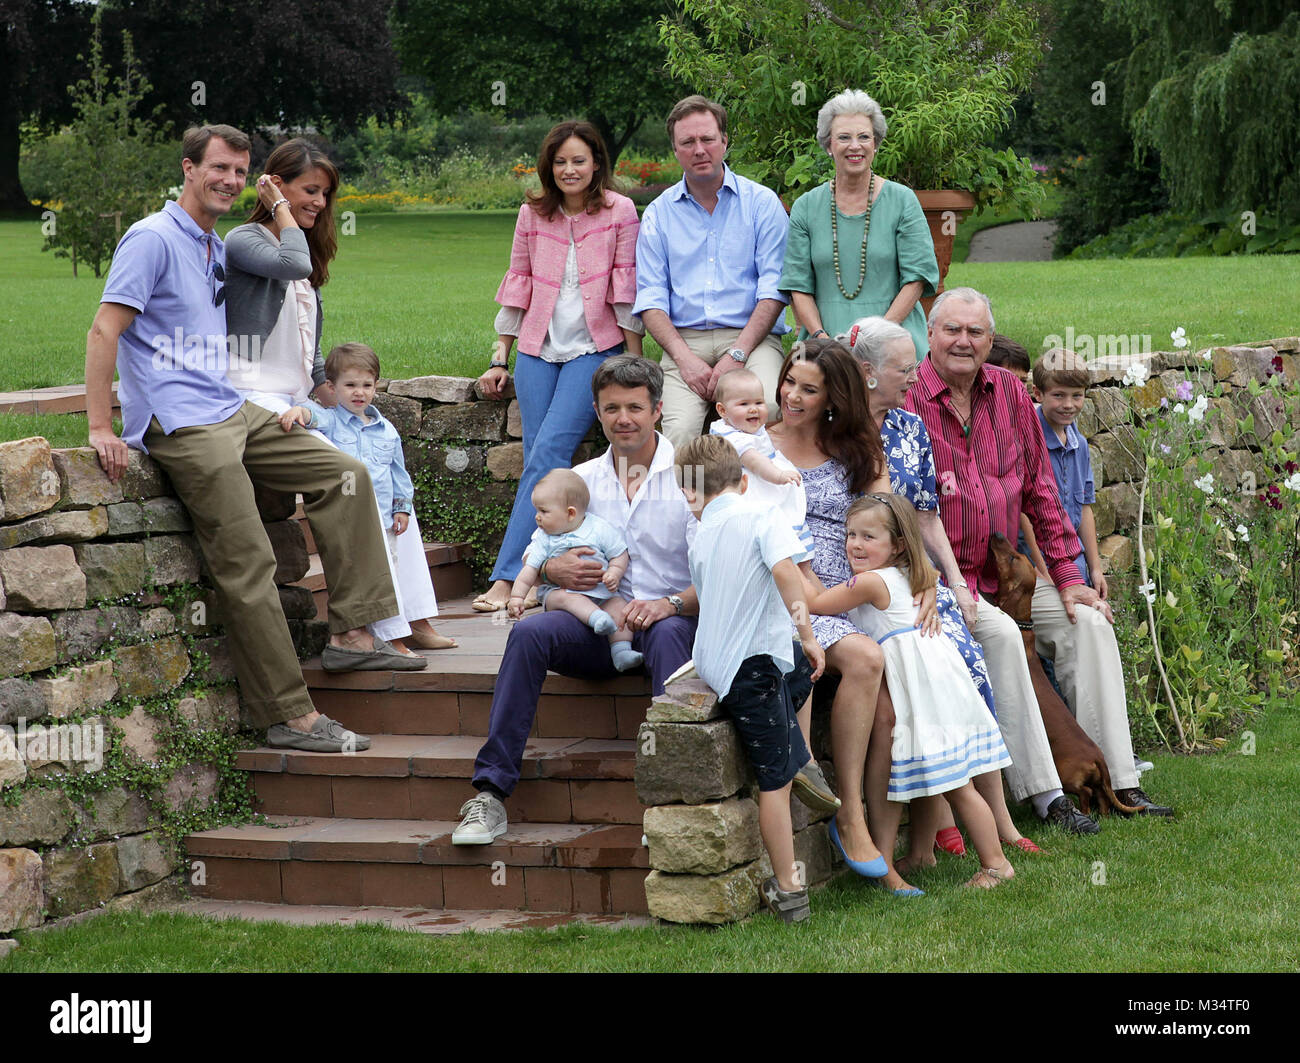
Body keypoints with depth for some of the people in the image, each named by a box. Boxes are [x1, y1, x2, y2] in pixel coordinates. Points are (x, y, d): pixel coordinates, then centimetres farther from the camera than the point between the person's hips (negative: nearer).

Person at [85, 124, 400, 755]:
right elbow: (104, 331, -15)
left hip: (233, 414, 9)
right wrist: (101, 429, -20)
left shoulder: (217, 250, 19)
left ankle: (351, 633, 1)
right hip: (181, 429, -9)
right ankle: (290, 715, -11)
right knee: (247, 566, -12)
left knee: (345, 474, 3)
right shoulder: (153, 239, -9)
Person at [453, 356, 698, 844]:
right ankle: (490, 792, -29)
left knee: (667, 633, -38)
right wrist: (553, 569, -9)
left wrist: (671, 604, -28)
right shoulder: (581, 479, 13)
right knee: (529, 632, -25)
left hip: (671, 619, -3)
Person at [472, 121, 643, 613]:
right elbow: (518, 285, 15)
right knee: (540, 462, -5)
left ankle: (506, 578, -19)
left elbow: (628, 290, -1)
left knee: (549, 452, -17)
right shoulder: (533, 214, 8)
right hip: (538, 349, 4)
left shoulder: (620, 212, -1)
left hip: (594, 349, -4)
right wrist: (499, 359, 14)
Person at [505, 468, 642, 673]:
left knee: (619, 607, -24)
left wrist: (614, 573, -16)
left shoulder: (601, 530, -1)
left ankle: (621, 652, -27)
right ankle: (597, 618, -55)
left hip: (599, 593, 0)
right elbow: (530, 568, 9)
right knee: (567, 598, -34)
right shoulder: (544, 538, 9)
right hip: (558, 589, 0)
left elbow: (619, 555, 3)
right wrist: (517, 596, 0)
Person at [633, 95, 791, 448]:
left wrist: (737, 354, -13)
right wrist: (683, 356, -10)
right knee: (680, 431, -27)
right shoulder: (659, 213, 14)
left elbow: (773, 289, 0)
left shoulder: (762, 202, 8)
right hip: (685, 339, 1)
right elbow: (651, 298, 8)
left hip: (751, 338, -1)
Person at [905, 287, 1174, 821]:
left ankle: (1117, 782, -6)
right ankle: (1044, 794, -27)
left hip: (1006, 569, 7)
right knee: (999, 632, -29)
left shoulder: (1009, 392, 8)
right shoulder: (906, 399, -10)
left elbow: (1040, 491, 12)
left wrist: (1068, 577, 5)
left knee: (1088, 621, -8)